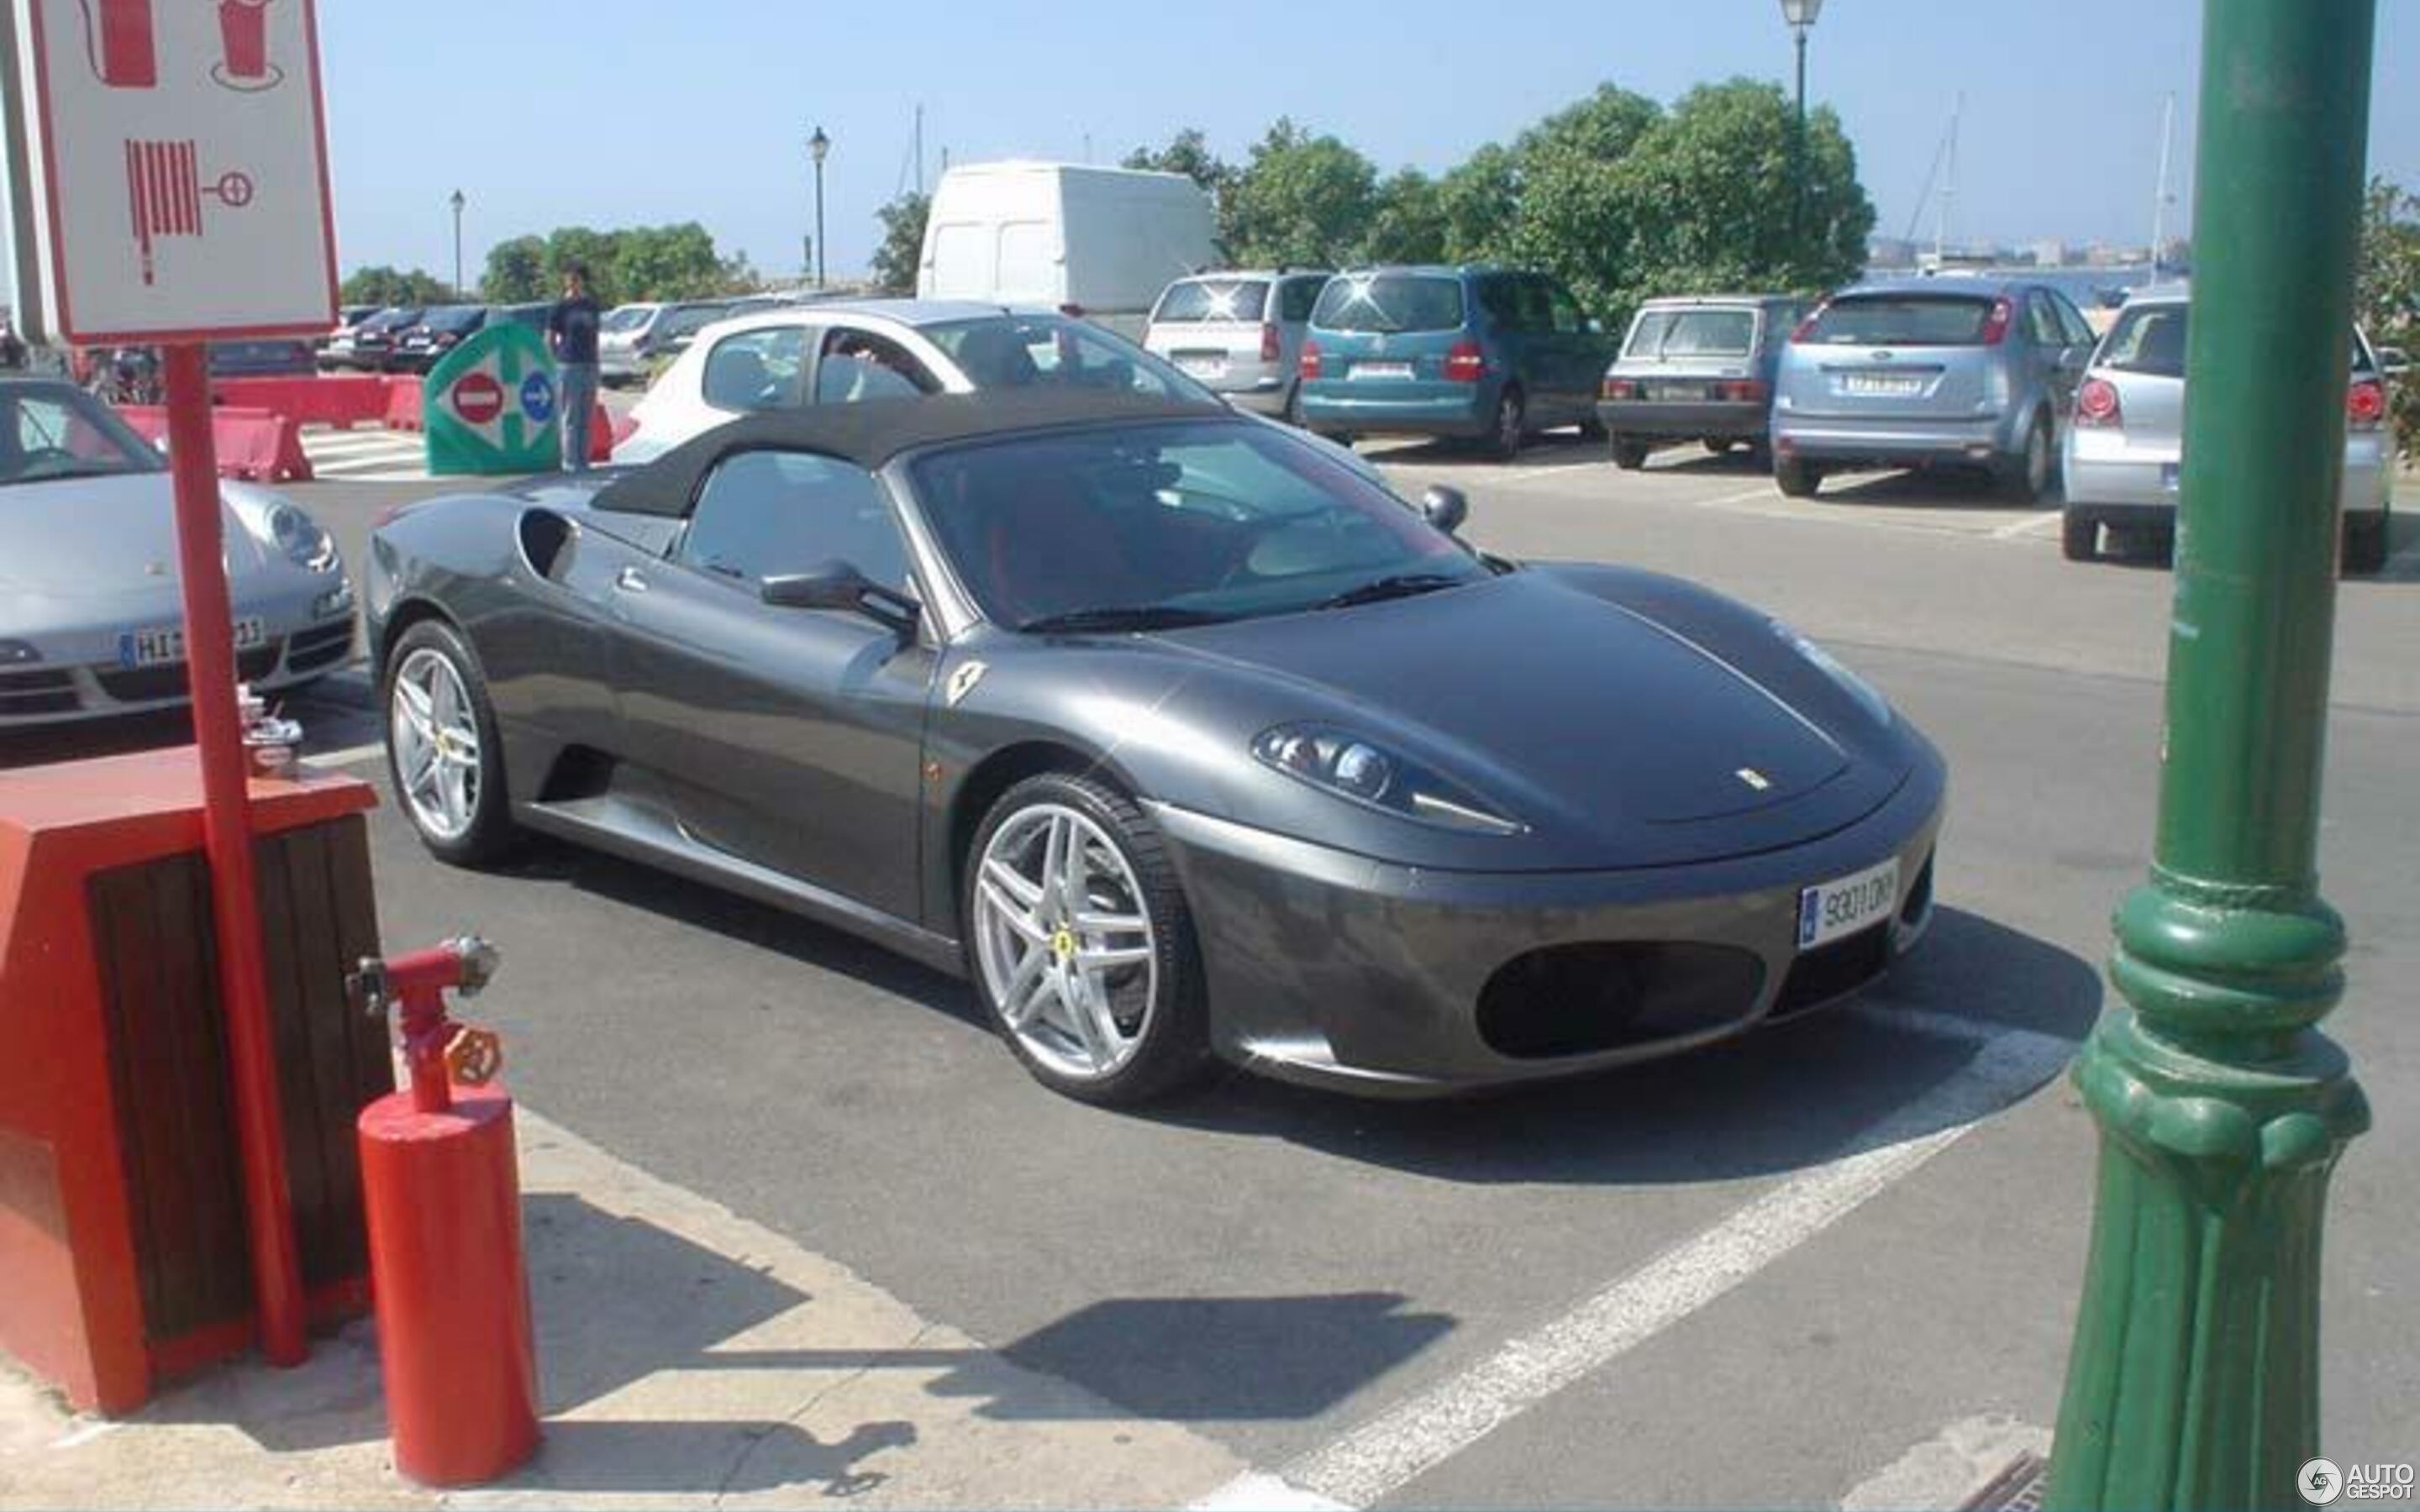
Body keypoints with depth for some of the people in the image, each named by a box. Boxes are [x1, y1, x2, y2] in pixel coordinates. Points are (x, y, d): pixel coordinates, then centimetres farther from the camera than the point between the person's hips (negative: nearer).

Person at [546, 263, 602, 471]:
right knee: (571, 418, -4)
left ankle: (583, 460, 13)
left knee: (586, 417, 7)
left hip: (590, 366, 5)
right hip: (568, 366, -5)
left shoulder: (591, 306, 14)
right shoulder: (560, 308, -1)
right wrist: (555, 365, -8)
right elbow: (549, 340, -1)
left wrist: (596, 363, 15)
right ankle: (570, 461, -1)